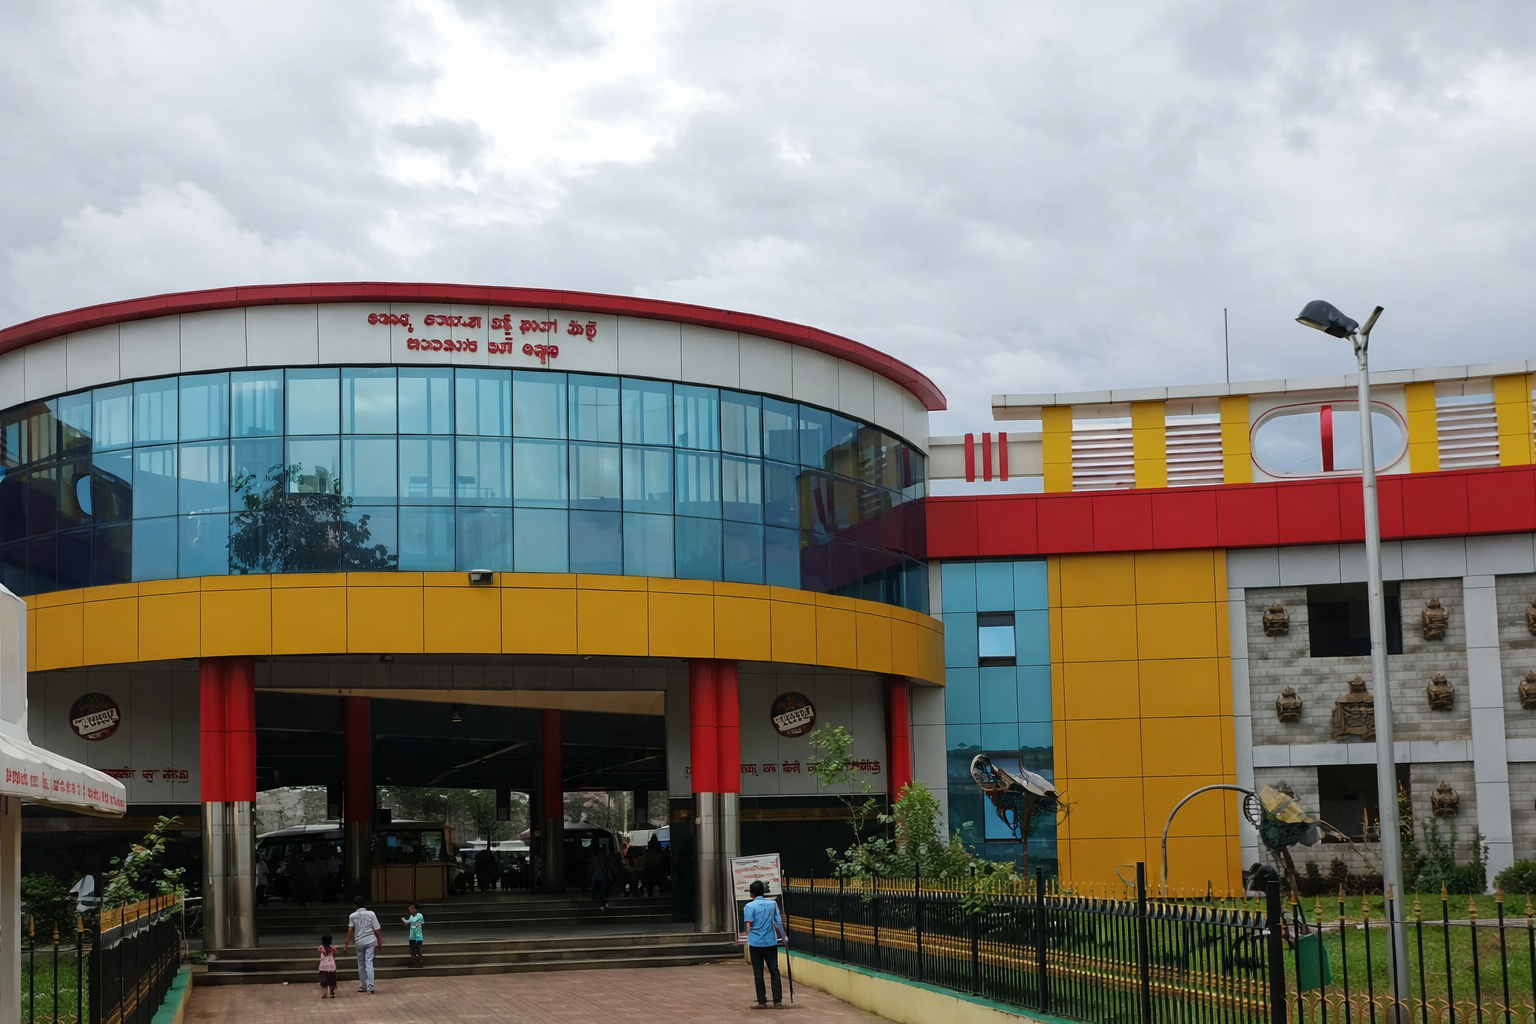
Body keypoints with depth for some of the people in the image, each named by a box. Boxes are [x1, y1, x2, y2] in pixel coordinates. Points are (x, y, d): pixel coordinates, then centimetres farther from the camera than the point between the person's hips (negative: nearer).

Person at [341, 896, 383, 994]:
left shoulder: (352, 916, -1)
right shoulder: (371, 914, -1)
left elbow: (350, 930, -10)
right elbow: (377, 930, -1)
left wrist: (346, 943, -10)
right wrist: (379, 942, 6)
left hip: (360, 942, 0)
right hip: (371, 941, 0)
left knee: (361, 964, 15)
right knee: (369, 963, -4)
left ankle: (363, 986, 20)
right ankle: (369, 986, -15)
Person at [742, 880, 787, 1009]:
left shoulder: (750, 906, -4)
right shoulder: (772, 904, 4)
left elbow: (749, 925, -8)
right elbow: (778, 923, 5)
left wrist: (748, 942, 6)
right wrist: (784, 938, 17)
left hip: (755, 943, -2)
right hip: (771, 942, 2)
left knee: (758, 973, 5)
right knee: (774, 971, 5)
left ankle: (762, 1001, 7)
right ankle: (777, 1000, 0)